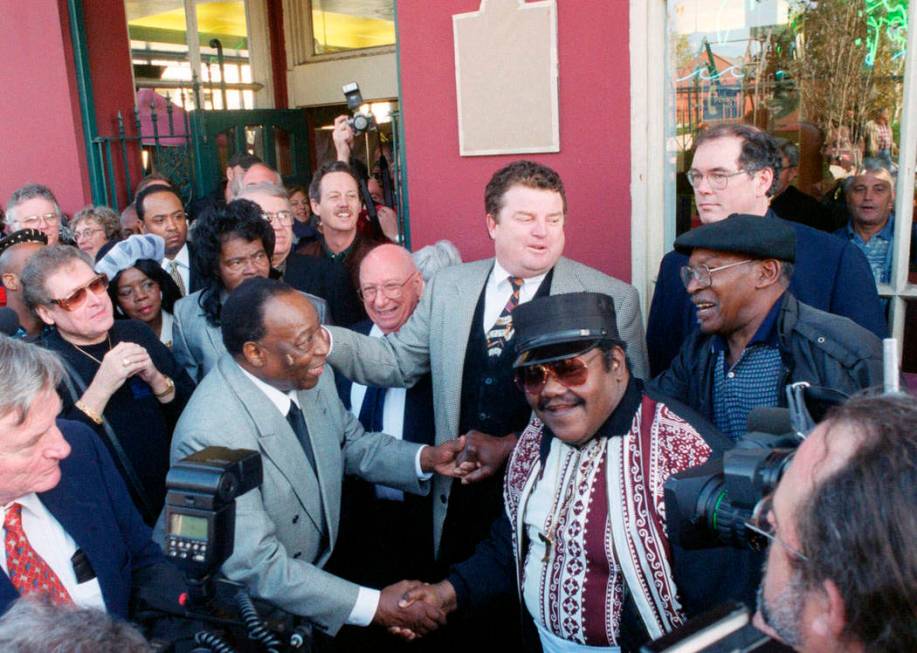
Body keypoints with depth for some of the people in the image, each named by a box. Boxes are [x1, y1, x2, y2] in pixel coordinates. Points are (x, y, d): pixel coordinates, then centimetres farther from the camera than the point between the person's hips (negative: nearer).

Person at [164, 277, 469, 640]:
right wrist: (375, 606, -25)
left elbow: (353, 444, 7)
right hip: (247, 606, -5)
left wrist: (426, 458, -9)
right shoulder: (212, 434, -29)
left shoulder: (311, 377, -10)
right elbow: (258, 568, -26)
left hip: (320, 565, 6)